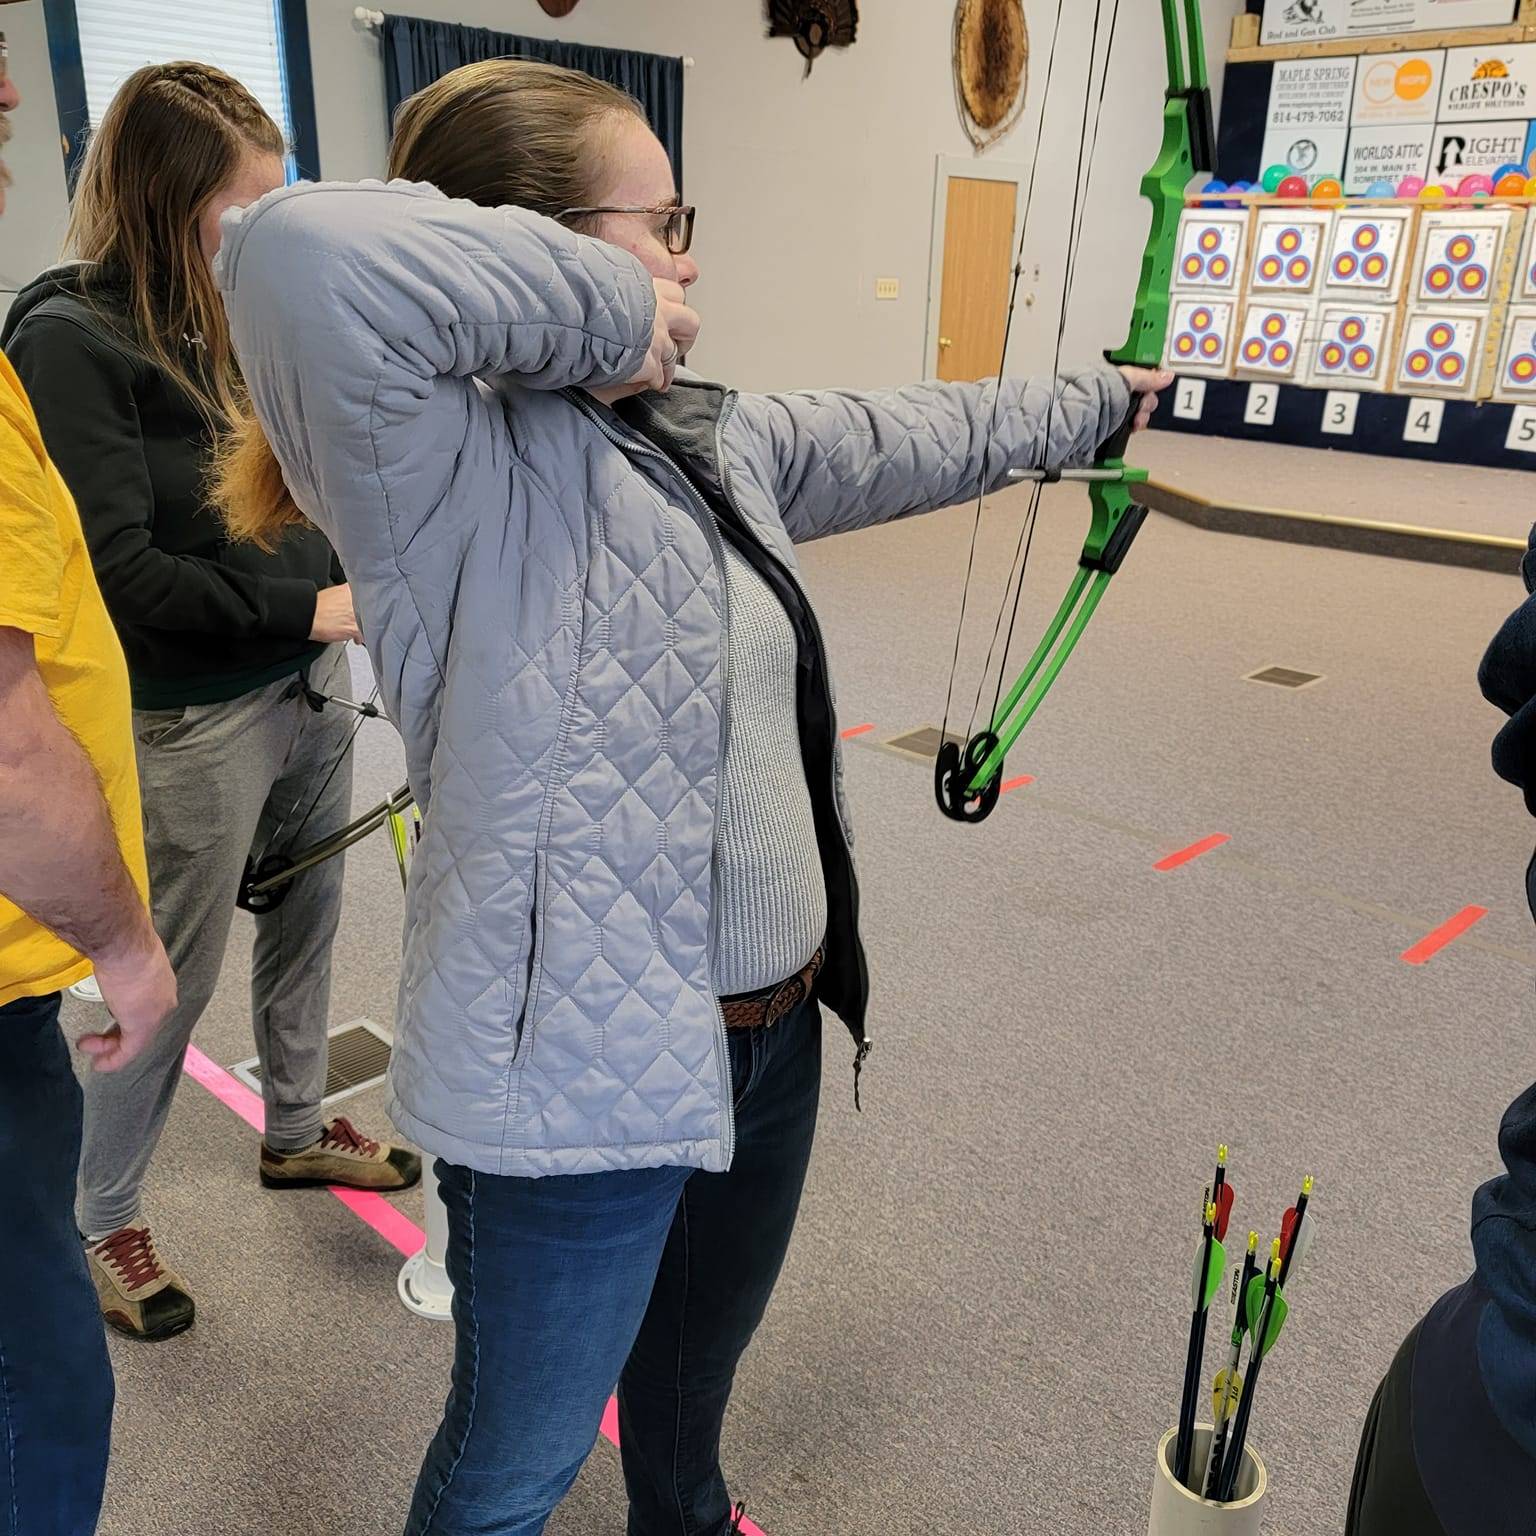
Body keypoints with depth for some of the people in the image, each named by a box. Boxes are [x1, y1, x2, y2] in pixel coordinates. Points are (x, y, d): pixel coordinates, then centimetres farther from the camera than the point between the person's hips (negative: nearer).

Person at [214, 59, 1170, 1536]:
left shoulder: (721, 441, 6)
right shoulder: (452, 471, -21)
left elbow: (925, 433, 19)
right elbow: (300, 255, -40)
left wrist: (1097, 403, 32)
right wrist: (605, 308, -26)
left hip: (773, 1032, 8)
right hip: (578, 1071, -8)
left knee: (697, 1362, 34)